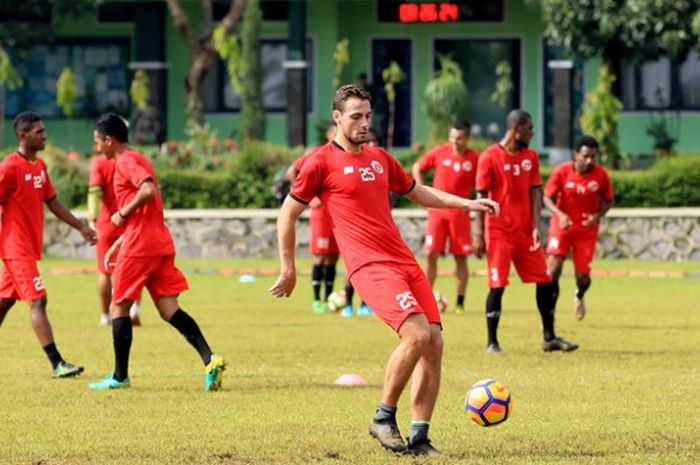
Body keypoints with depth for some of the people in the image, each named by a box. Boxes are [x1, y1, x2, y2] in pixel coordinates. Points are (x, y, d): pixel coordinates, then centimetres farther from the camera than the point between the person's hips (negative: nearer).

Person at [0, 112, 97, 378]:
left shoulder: (40, 166, 12)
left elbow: (52, 202, 20)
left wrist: (81, 227, 16)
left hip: (29, 247, 9)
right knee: (38, 300, -13)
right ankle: (57, 364, -17)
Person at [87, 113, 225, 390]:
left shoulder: (126, 161, -6)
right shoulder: (138, 160, 24)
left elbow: (149, 191, -25)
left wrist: (122, 213, -13)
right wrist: (115, 247, 29)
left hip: (139, 247, -9)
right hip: (161, 244, 9)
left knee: (119, 307, 3)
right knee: (169, 310, 1)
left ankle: (120, 376, 7)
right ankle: (210, 360, -16)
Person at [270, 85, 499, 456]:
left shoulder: (380, 158, 18)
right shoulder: (322, 162, -1)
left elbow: (417, 192, 33)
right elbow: (287, 215, 4)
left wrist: (467, 203, 23)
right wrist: (288, 270, 3)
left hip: (405, 261, 7)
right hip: (369, 266, -7)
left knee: (434, 342, -2)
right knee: (417, 334, -23)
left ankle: (418, 438, 4)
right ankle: (384, 419, -7)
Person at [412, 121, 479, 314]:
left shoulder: (475, 159, -4)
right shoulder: (440, 152, -1)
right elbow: (417, 168, 11)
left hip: (460, 213, -1)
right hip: (437, 210, 1)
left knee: (461, 257, 1)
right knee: (431, 254, -4)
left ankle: (460, 301, 9)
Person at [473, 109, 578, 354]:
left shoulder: (531, 157, 8)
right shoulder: (490, 157, -7)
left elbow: (535, 193, 7)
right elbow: (481, 196, -7)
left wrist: (536, 227, -4)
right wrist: (479, 235, -9)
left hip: (526, 232, 5)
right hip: (500, 231, -5)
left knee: (544, 282, 4)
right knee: (497, 286, -6)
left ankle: (550, 338, 14)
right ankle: (492, 342, 2)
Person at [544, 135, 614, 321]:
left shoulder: (601, 175, -11)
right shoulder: (561, 172, -14)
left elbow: (608, 201, 3)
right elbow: (548, 198, -6)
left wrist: (597, 216, -17)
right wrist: (560, 214, -25)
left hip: (587, 229, 1)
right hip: (562, 226, -1)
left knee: (582, 276, -2)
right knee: (553, 267, -17)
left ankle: (579, 295, 37)